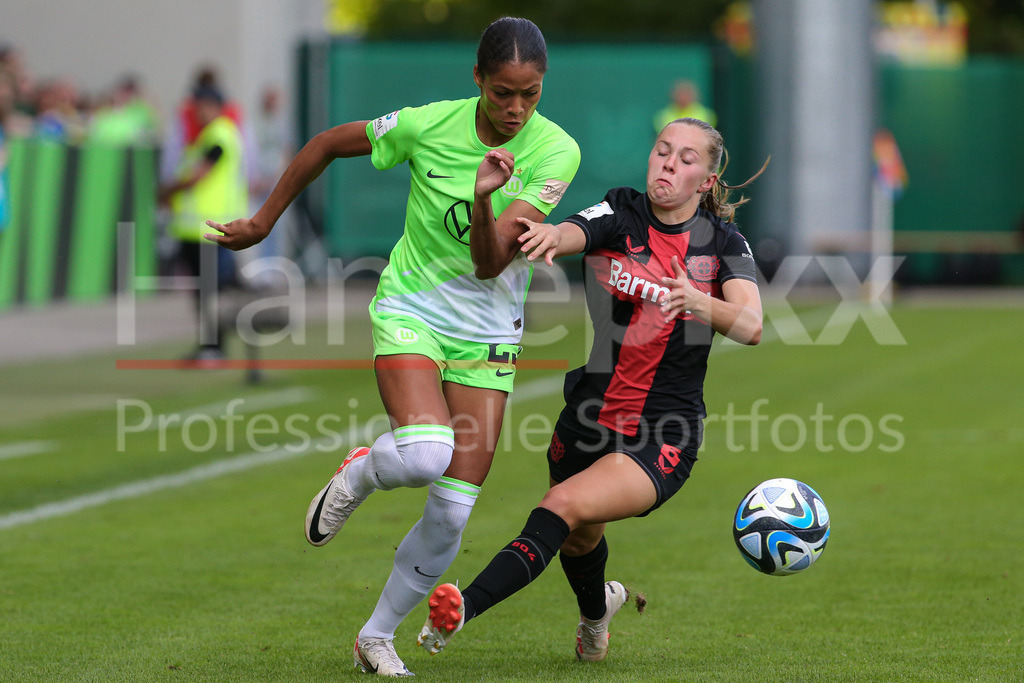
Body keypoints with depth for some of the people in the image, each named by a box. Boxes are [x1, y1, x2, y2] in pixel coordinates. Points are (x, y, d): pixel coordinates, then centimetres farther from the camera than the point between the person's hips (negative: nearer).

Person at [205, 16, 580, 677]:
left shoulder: (556, 152, -14)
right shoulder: (428, 125, -14)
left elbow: (490, 263, -21)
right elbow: (328, 144, 3)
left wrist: (484, 198, -40)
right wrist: (262, 223, 9)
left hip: (488, 333, 2)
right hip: (410, 310, -2)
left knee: (452, 511, -3)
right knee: (424, 452, -29)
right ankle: (357, 476, 7)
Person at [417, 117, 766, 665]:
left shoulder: (722, 241, -4)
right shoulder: (620, 215, -3)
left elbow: (751, 327, -19)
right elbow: (573, 234, -26)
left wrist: (697, 302, -39)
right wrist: (551, 233, -51)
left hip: (664, 440, -4)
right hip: (589, 417, 4)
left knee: (563, 507, -27)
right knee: (578, 542, 24)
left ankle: (465, 608, -38)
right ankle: (597, 609, 59)